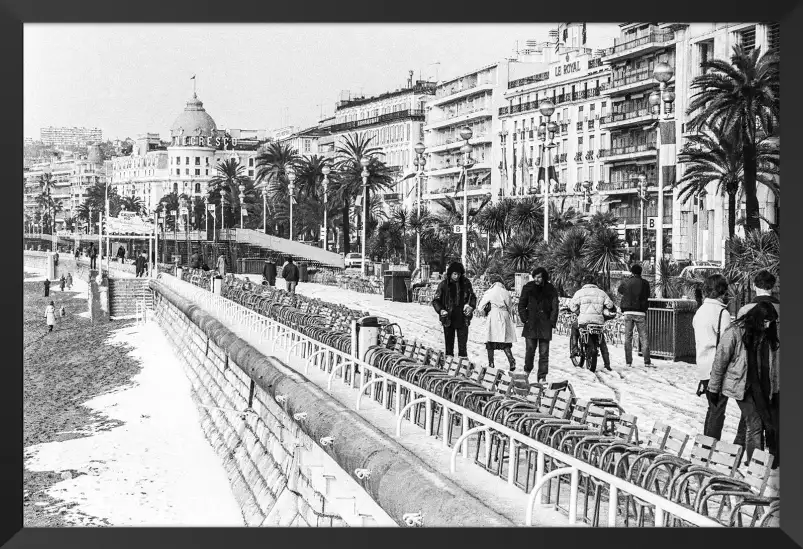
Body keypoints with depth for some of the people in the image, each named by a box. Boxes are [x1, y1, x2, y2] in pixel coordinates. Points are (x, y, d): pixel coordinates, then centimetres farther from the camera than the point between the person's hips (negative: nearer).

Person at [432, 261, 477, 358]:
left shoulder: (466, 283, 2)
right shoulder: (444, 284, -3)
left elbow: (472, 297, 14)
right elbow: (435, 300, 1)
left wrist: (471, 306, -6)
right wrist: (440, 310, -16)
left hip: (463, 318, 1)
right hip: (448, 319, -1)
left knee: (463, 344, 1)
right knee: (449, 343, 5)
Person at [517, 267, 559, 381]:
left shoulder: (551, 290, 2)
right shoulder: (528, 288, 3)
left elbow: (555, 307, 4)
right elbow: (521, 305, 7)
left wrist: (552, 323, -5)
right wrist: (525, 319, -3)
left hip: (545, 325, 0)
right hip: (531, 325, 0)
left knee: (544, 352, -1)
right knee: (530, 349, -5)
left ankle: (542, 377, 4)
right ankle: (527, 370, 19)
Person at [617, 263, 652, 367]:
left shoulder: (625, 282, 0)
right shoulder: (645, 283, -2)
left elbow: (619, 290, 16)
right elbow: (647, 295, 9)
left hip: (628, 312, 1)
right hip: (640, 313, -1)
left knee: (628, 337, 6)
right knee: (644, 337, 3)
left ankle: (628, 361, 2)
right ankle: (647, 361, -2)